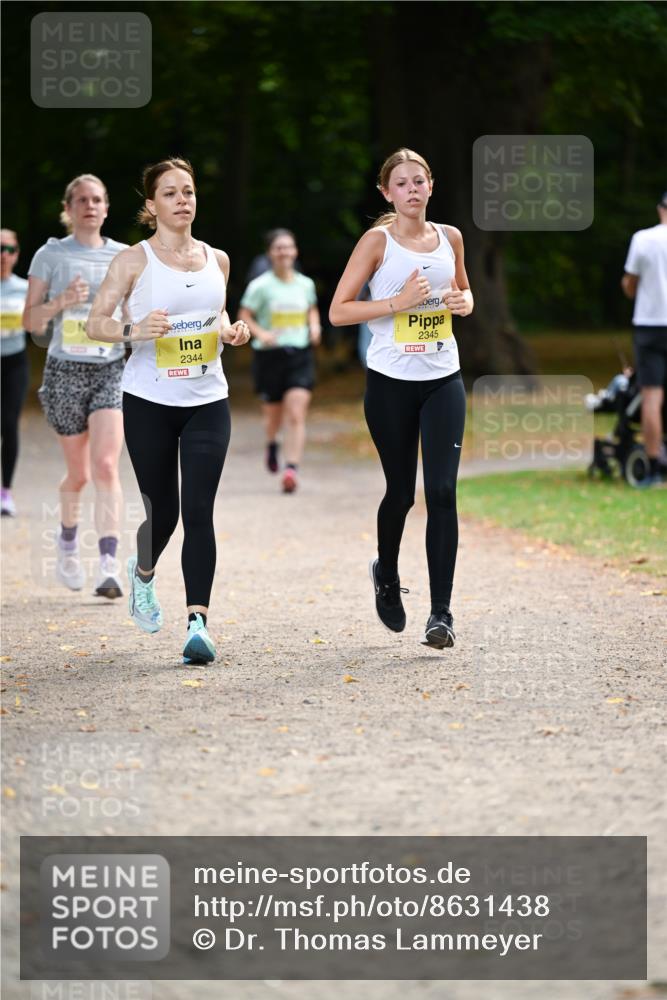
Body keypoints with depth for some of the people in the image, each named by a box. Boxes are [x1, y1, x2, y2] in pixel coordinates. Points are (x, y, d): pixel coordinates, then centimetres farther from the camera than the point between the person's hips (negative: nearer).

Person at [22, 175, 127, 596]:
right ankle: (68, 540, 38)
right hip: (65, 371, 0)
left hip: (111, 371, 1)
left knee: (106, 466, -15)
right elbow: (32, 321, 2)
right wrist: (61, 302, -16)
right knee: (79, 473, 7)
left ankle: (109, 566, -18)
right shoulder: (51, 255, 2)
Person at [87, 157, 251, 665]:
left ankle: (198, 621, -13)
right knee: (163, 511, 7)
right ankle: (143, 571, 41)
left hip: (208, 400, 2)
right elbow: (96, 321, -5)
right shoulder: (134, 260, -4)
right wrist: (133, 330, -24)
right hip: (150, 401, -2)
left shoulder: (217, 260, 8)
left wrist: (232, 330, 1)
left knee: (198, 510, -10)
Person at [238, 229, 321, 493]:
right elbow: (244, 316, -2)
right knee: (274, 414, 12)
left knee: (296, 415, -13)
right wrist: (261, 334, -19)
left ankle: (291, 469, -17)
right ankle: (271, 444, 47)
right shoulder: (261, 285, -6)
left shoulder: (306, 284, 6)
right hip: (269, 355, -2)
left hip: (300, 355, 2)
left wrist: (314, 326, 4)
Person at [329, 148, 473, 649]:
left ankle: (442, 612, -7)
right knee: (401, 491, 8)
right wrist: (398, 303, -19)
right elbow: (338, 311, -9)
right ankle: (387, 575, 38)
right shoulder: (378, 241, -6)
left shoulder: (450, 238, 6)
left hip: (443, 378, 2)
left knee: (442, 492, -8)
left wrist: (464, 301, 0)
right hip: (391, 382, -2)